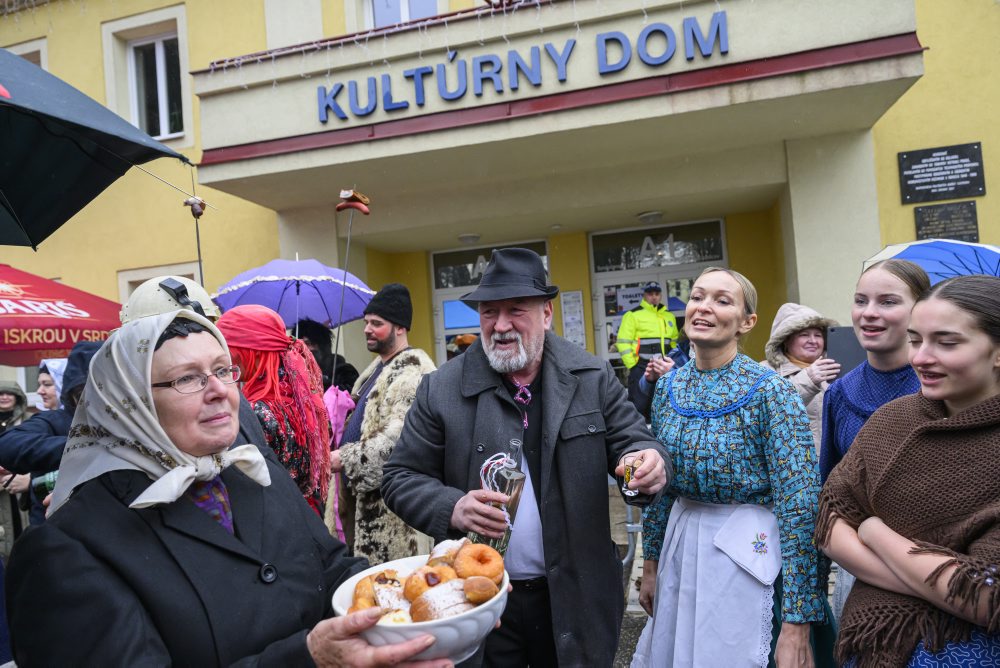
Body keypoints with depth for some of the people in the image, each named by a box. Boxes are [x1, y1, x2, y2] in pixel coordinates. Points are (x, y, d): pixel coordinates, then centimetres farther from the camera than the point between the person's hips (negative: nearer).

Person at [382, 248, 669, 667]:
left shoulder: (592, 377, -4)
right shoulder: (441, 390, -8)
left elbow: (632, 443, 0)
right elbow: (400, 478, -4)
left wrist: (649, 464, -24)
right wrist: (452, 508, -23)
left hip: (574, 597, 1)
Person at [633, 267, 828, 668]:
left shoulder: (771, 391, -15)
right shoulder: (668, 387, 0)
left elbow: (798, 502, -16)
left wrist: (797, 623, -16)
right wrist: (650, 565, 14)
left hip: (749, 552, -5)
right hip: (679, 546, 5)